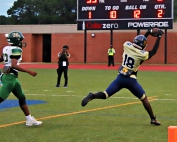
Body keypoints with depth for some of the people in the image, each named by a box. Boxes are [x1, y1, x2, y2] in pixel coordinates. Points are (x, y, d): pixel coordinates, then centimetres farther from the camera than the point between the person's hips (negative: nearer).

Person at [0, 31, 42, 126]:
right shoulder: (16, 50, -14)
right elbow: (14, 65, -24)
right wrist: (29, 71, -22)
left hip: (8, 76, 10)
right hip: (10, 77, -10)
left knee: (22, 97, 16)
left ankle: (29, 119, 23)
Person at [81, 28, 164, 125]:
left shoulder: (127, 45, -1)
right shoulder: (141, 54, -12)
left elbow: (137, 45, 20)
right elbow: (153, 52, 4)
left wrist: (147, 33, 23)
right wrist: (159, 37, 7)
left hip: (120, 78, 3)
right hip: (131, 80, -3)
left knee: (105, 95, 5)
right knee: (144, 99, 14)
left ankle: (92, 96, -27)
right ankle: (153, 119, 16)